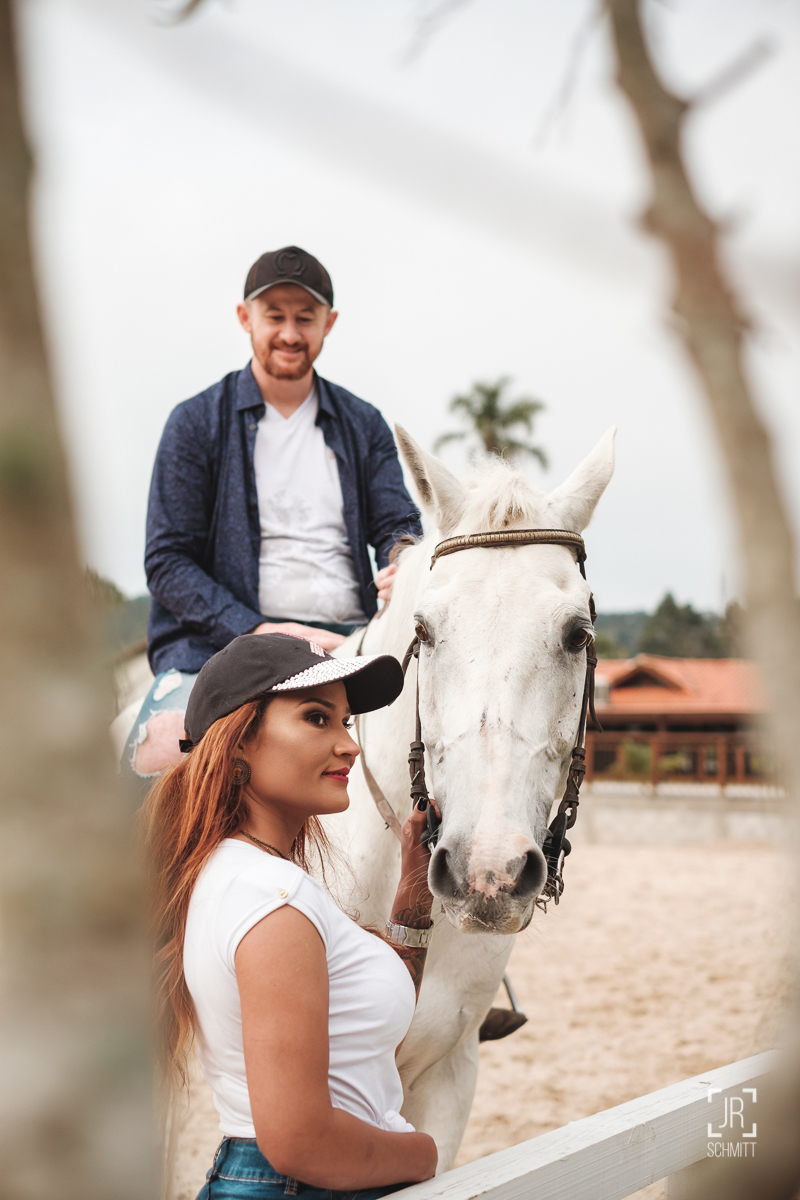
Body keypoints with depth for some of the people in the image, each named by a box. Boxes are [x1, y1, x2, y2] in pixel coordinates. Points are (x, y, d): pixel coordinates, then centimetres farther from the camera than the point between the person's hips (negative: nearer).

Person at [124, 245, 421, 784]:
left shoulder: (364, 426, 19)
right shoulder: (197, 423, 8)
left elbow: (398, 524, 11)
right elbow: (168, 559, 1)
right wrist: (256, 630, -14)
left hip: (346, 641, 3)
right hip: (219, 641, -3)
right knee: (162, 753, -34)